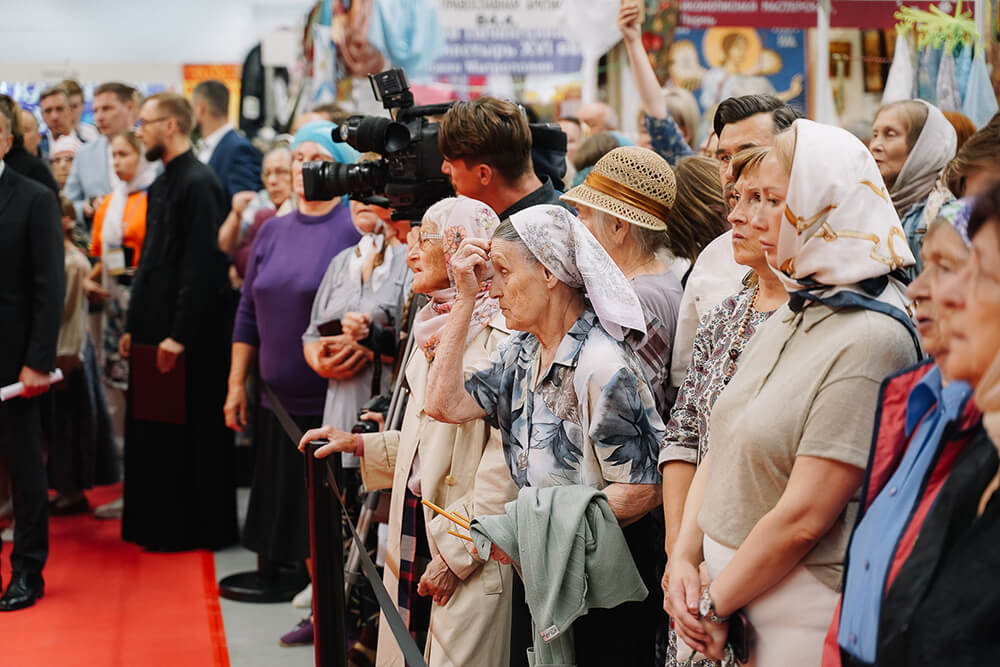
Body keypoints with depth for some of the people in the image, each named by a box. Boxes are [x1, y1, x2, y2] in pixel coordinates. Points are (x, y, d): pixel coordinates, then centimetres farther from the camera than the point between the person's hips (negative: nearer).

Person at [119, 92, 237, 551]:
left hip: (189, 339, -9)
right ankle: (158, 524, 23)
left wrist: (179, 335, -21)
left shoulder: (198, 183, -14)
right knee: (153, 432, 13)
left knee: (190, 433, 0)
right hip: (155, 332, 9)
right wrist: (133, 326, 16)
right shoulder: (162, 184, 15)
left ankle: (197, 528, 10)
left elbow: (201, 266, -20)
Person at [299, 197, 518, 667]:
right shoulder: (435, 331, 14)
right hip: (413, 538, 8)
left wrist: (457, 553, -19)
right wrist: (357, 445, 16)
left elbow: (506, 460, -20)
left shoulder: (499, 338, -15)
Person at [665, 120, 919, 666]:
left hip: (802, 618, -7)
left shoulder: (872, 339, -19)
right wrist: (683, 560, -3)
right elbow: (719, 450, 9)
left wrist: (715, 604, -11)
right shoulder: (791, 316, 9)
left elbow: (804, 517, -21)